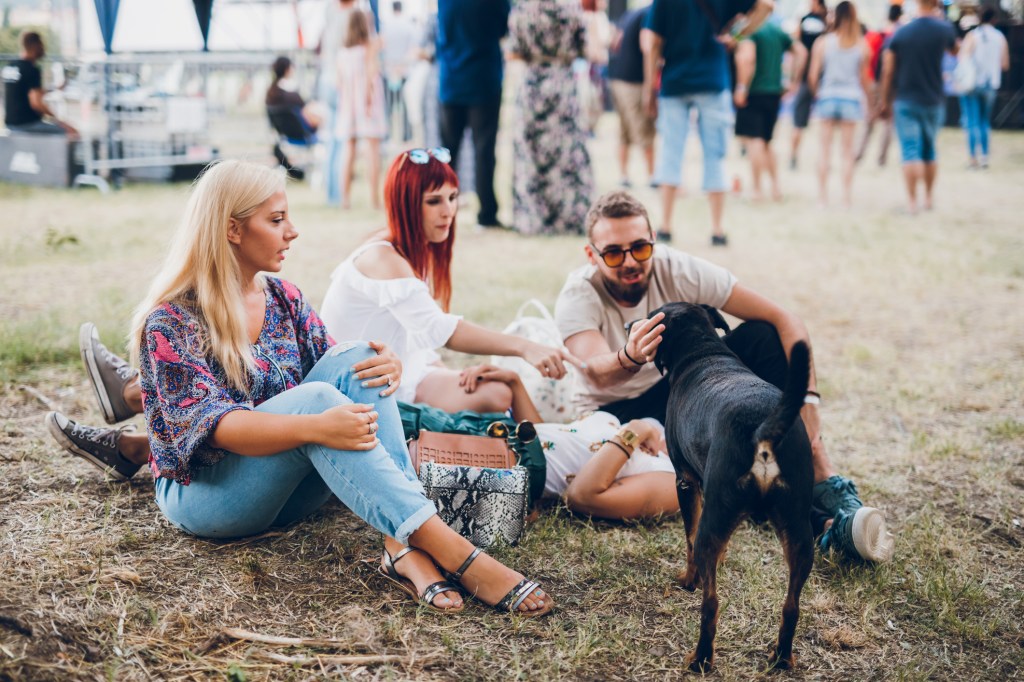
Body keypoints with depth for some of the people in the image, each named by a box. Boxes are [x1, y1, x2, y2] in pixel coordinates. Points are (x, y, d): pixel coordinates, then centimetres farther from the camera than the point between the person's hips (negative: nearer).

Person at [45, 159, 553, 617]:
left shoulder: (283, 300, 9)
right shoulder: (171, 321, -11)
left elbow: (345, 368, 8)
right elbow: (206, 424, -23)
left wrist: (387, 366, -18)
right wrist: (313, 428, -38)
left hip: (285, 487, 6)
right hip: (203, 495, -6)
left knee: (355, 360, -19)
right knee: (314, 397, -33)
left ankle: (403, 547, -35)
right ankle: (455, 554, -43)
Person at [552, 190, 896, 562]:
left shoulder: (678, 270, -17)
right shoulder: (579, 295, -20)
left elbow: (785, 321, -21)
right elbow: (596, 374, -40)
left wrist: (806, 399, -35)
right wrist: (629, 358, -64)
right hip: (618, 415, -2)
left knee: (761, 337, -22)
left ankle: (826, 486, -28)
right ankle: (816, 519, -34)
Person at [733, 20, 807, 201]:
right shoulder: (778, 31, 14)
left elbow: (747, 57, -24)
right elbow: (801, 52, 14)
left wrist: (742, 87, -19)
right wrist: (794, 81, 16)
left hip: (753, 92, -7)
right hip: (774, 93, 7)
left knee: (753, 140, -6)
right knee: (765, 142, 18)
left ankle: (757, 190, -7)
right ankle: (775, 187, 11)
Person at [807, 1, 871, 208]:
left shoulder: (822, 42, -3)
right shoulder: (862, 45, -2)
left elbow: (813, 76, -4)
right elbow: (864, 77, -1)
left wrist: (817, 92, 13)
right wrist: (869, 98, 12)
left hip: (828, 96, 0)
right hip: (852, 98, 0)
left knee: (825, 149, 7)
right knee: (847, 151, 7)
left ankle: (823, 196, 7)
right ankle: (847, 197, 7)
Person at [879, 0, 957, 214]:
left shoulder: (900, 33, -3)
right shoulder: (944, 29, -5)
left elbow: (888, 71, -1)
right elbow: (953, 50, 17)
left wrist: (884, 100, 10)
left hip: (905, 101, -1)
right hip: (933, 102, 1)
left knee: (910, 152, -3)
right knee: (929, 151, 16)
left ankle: (912, 201, -8)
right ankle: (928, 199, 22)